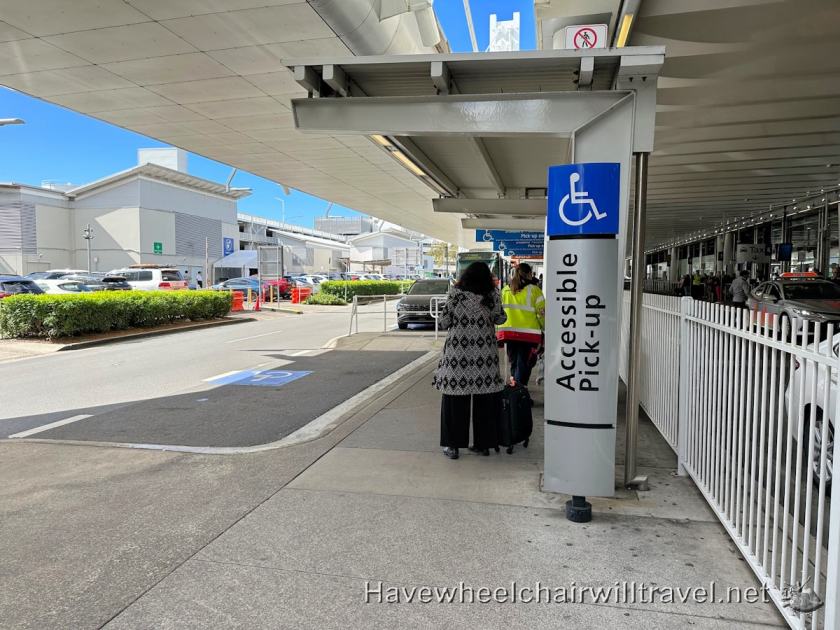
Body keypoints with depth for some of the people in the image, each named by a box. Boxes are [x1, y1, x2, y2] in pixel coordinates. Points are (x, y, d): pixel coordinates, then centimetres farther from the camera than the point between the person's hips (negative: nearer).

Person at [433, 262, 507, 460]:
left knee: (455, 399, 7)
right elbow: (500, 319, 11)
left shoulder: (455, 294, -5)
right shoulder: (492, 295, 0)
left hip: (458, 354, -2)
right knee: (484, 400, 12)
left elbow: (443, 322, -3)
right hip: (485, 356, 2)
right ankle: (483, 443, 21)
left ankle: (452, 445, 12)